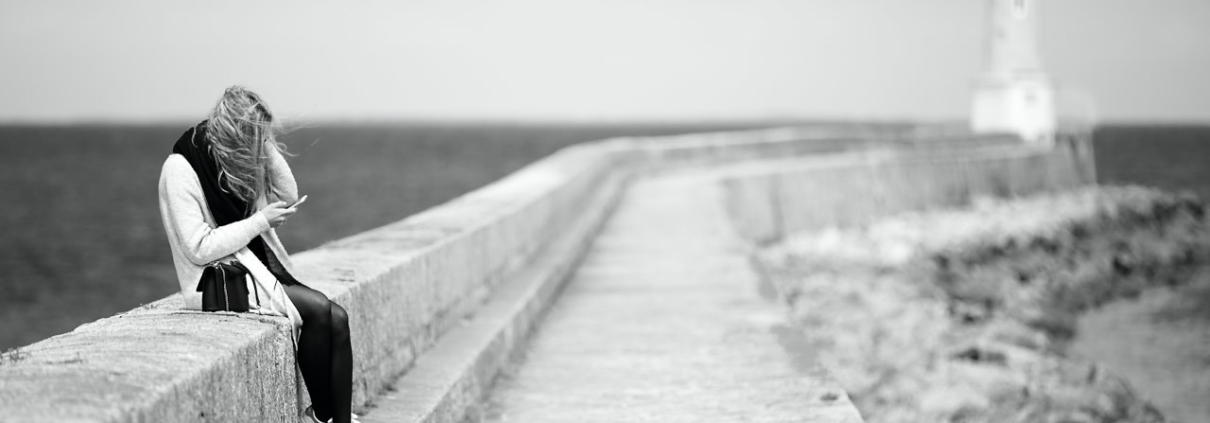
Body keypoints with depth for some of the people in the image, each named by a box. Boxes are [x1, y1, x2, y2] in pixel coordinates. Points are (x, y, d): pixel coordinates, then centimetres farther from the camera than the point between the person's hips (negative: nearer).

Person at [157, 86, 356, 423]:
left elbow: (288, 197, 9)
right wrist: (260, 221, -18)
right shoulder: (181, 169, -16)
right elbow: (199, 249, -21)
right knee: (317, 310, -22)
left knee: (337, 319, -14)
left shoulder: (241, 159, 7)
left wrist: (268, 146, -3)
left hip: (256, 267, 8)